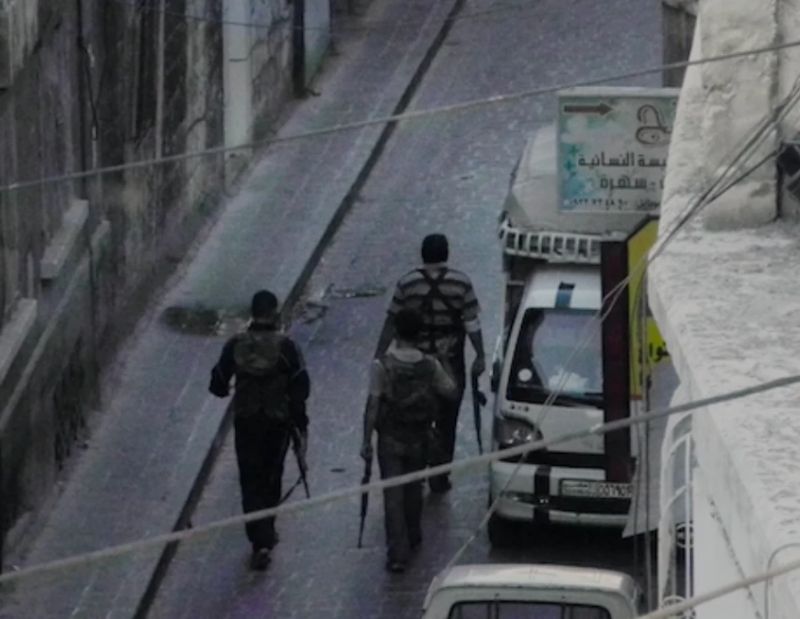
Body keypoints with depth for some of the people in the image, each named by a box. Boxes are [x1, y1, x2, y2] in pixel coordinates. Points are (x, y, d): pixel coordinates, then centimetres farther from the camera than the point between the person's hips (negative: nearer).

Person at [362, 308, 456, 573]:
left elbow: (373, 405, -16)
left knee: (393, 494, 0)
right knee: (413, 489, 23)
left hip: (390, 439, -3)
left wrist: (366, 441, -9)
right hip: (418, 439, 3)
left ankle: (397, 553, -5)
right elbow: (450, 391, 4)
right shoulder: (430, 365, -10)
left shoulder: (383, 365, -18)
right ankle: (412, 537, 40)